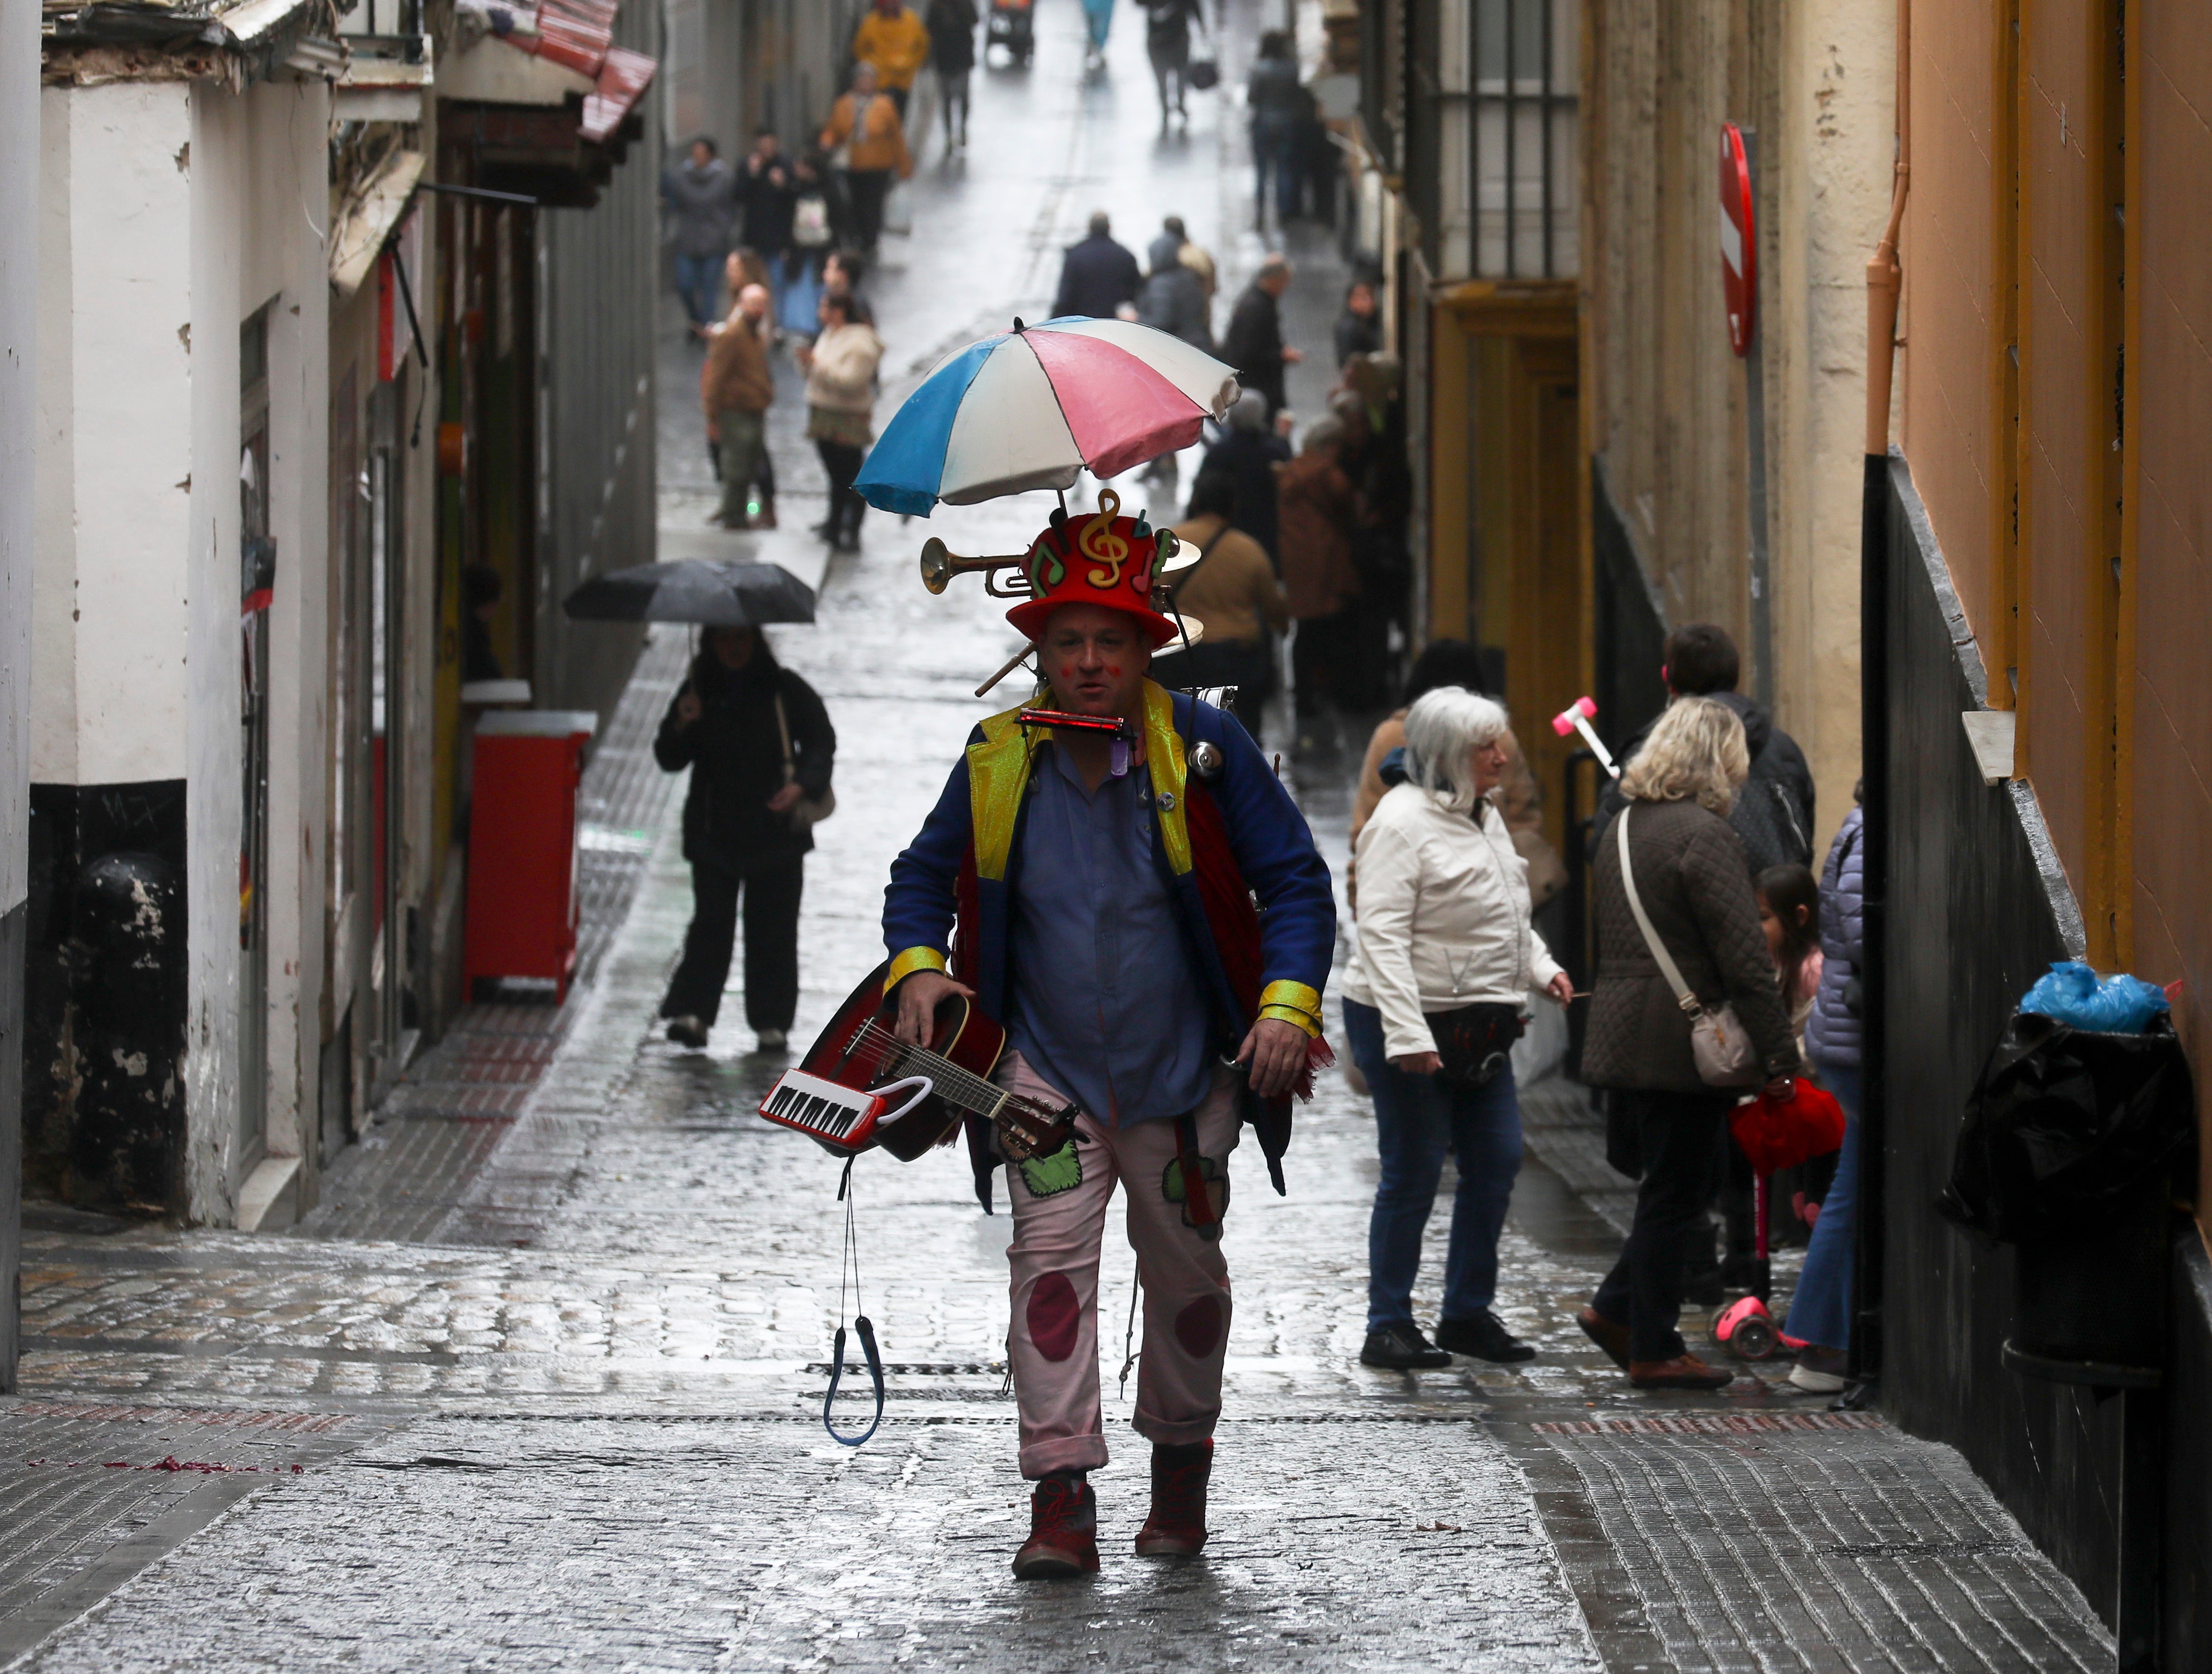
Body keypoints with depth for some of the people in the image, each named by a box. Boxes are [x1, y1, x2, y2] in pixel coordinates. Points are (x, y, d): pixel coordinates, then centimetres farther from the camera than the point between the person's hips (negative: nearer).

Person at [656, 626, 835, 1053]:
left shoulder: (786, 690, 1)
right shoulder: (700, 691, 3)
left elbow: (821, 741, 7)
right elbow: (669, 759, 4)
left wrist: (803, 785, -11)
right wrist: (682, 727, -18)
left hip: (776, 832, 0)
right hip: (714, 833, 0)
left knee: (772, 928, 3)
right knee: (711, 922, -9)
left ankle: (771, 1021, 10)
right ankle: (692, 1011, -9)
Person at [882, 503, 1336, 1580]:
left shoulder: (1203, 750, -10)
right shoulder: (997, 763, -4)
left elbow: (1294, 881, -4)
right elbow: (924, 876, 11)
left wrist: (1288, 1004, -18)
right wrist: (917, 965, -9)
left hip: (1183, 1074, 0)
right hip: (1046, 1066, 0)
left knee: (1184, 1268, 10)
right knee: (1051, 1253, -14)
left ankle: (1181, 1462, 33)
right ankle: (1061, 1497, -16)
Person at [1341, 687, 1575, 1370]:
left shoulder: (1485, 816, 13)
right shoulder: (1403, 822, -15)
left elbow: (1507, 912, 27)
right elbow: (1383, 935, -22)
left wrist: (1541, 967, 9)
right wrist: (1408, 1034, -28)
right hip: (1409, 1028, -9)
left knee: (1497, 1161, 8)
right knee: (1414, 1174, -4)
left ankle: (1469, 1314, 19)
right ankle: (1388, 1327, 5)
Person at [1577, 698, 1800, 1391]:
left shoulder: (1623, 826, 13)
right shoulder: (1703, 834, -15)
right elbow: (1744, 957, -18)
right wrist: (1779, 1059, -16)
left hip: (1621, 1039, 9)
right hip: (1679, 1043, -9)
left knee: (1674, 1186, 19)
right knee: (1676, 1195, 0)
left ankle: (1617, 1309, 18)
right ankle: (1653, 1352, 5)